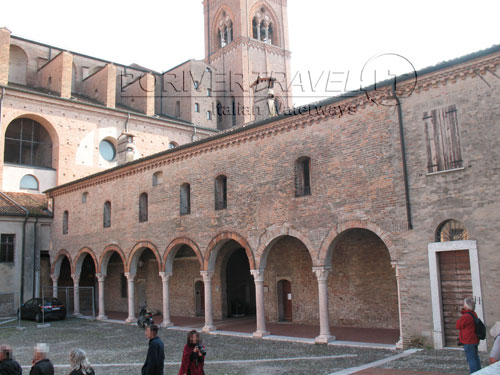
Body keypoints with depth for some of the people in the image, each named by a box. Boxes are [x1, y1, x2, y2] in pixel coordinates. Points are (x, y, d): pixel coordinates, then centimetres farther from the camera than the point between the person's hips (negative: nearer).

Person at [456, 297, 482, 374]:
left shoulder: (466, 316, -24)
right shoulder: (474, 314, 5)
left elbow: (458, 326, -11)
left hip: (468, 341, -9)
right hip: (475, 340, 9)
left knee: (471, 359, -3)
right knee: (475, 357, 20)